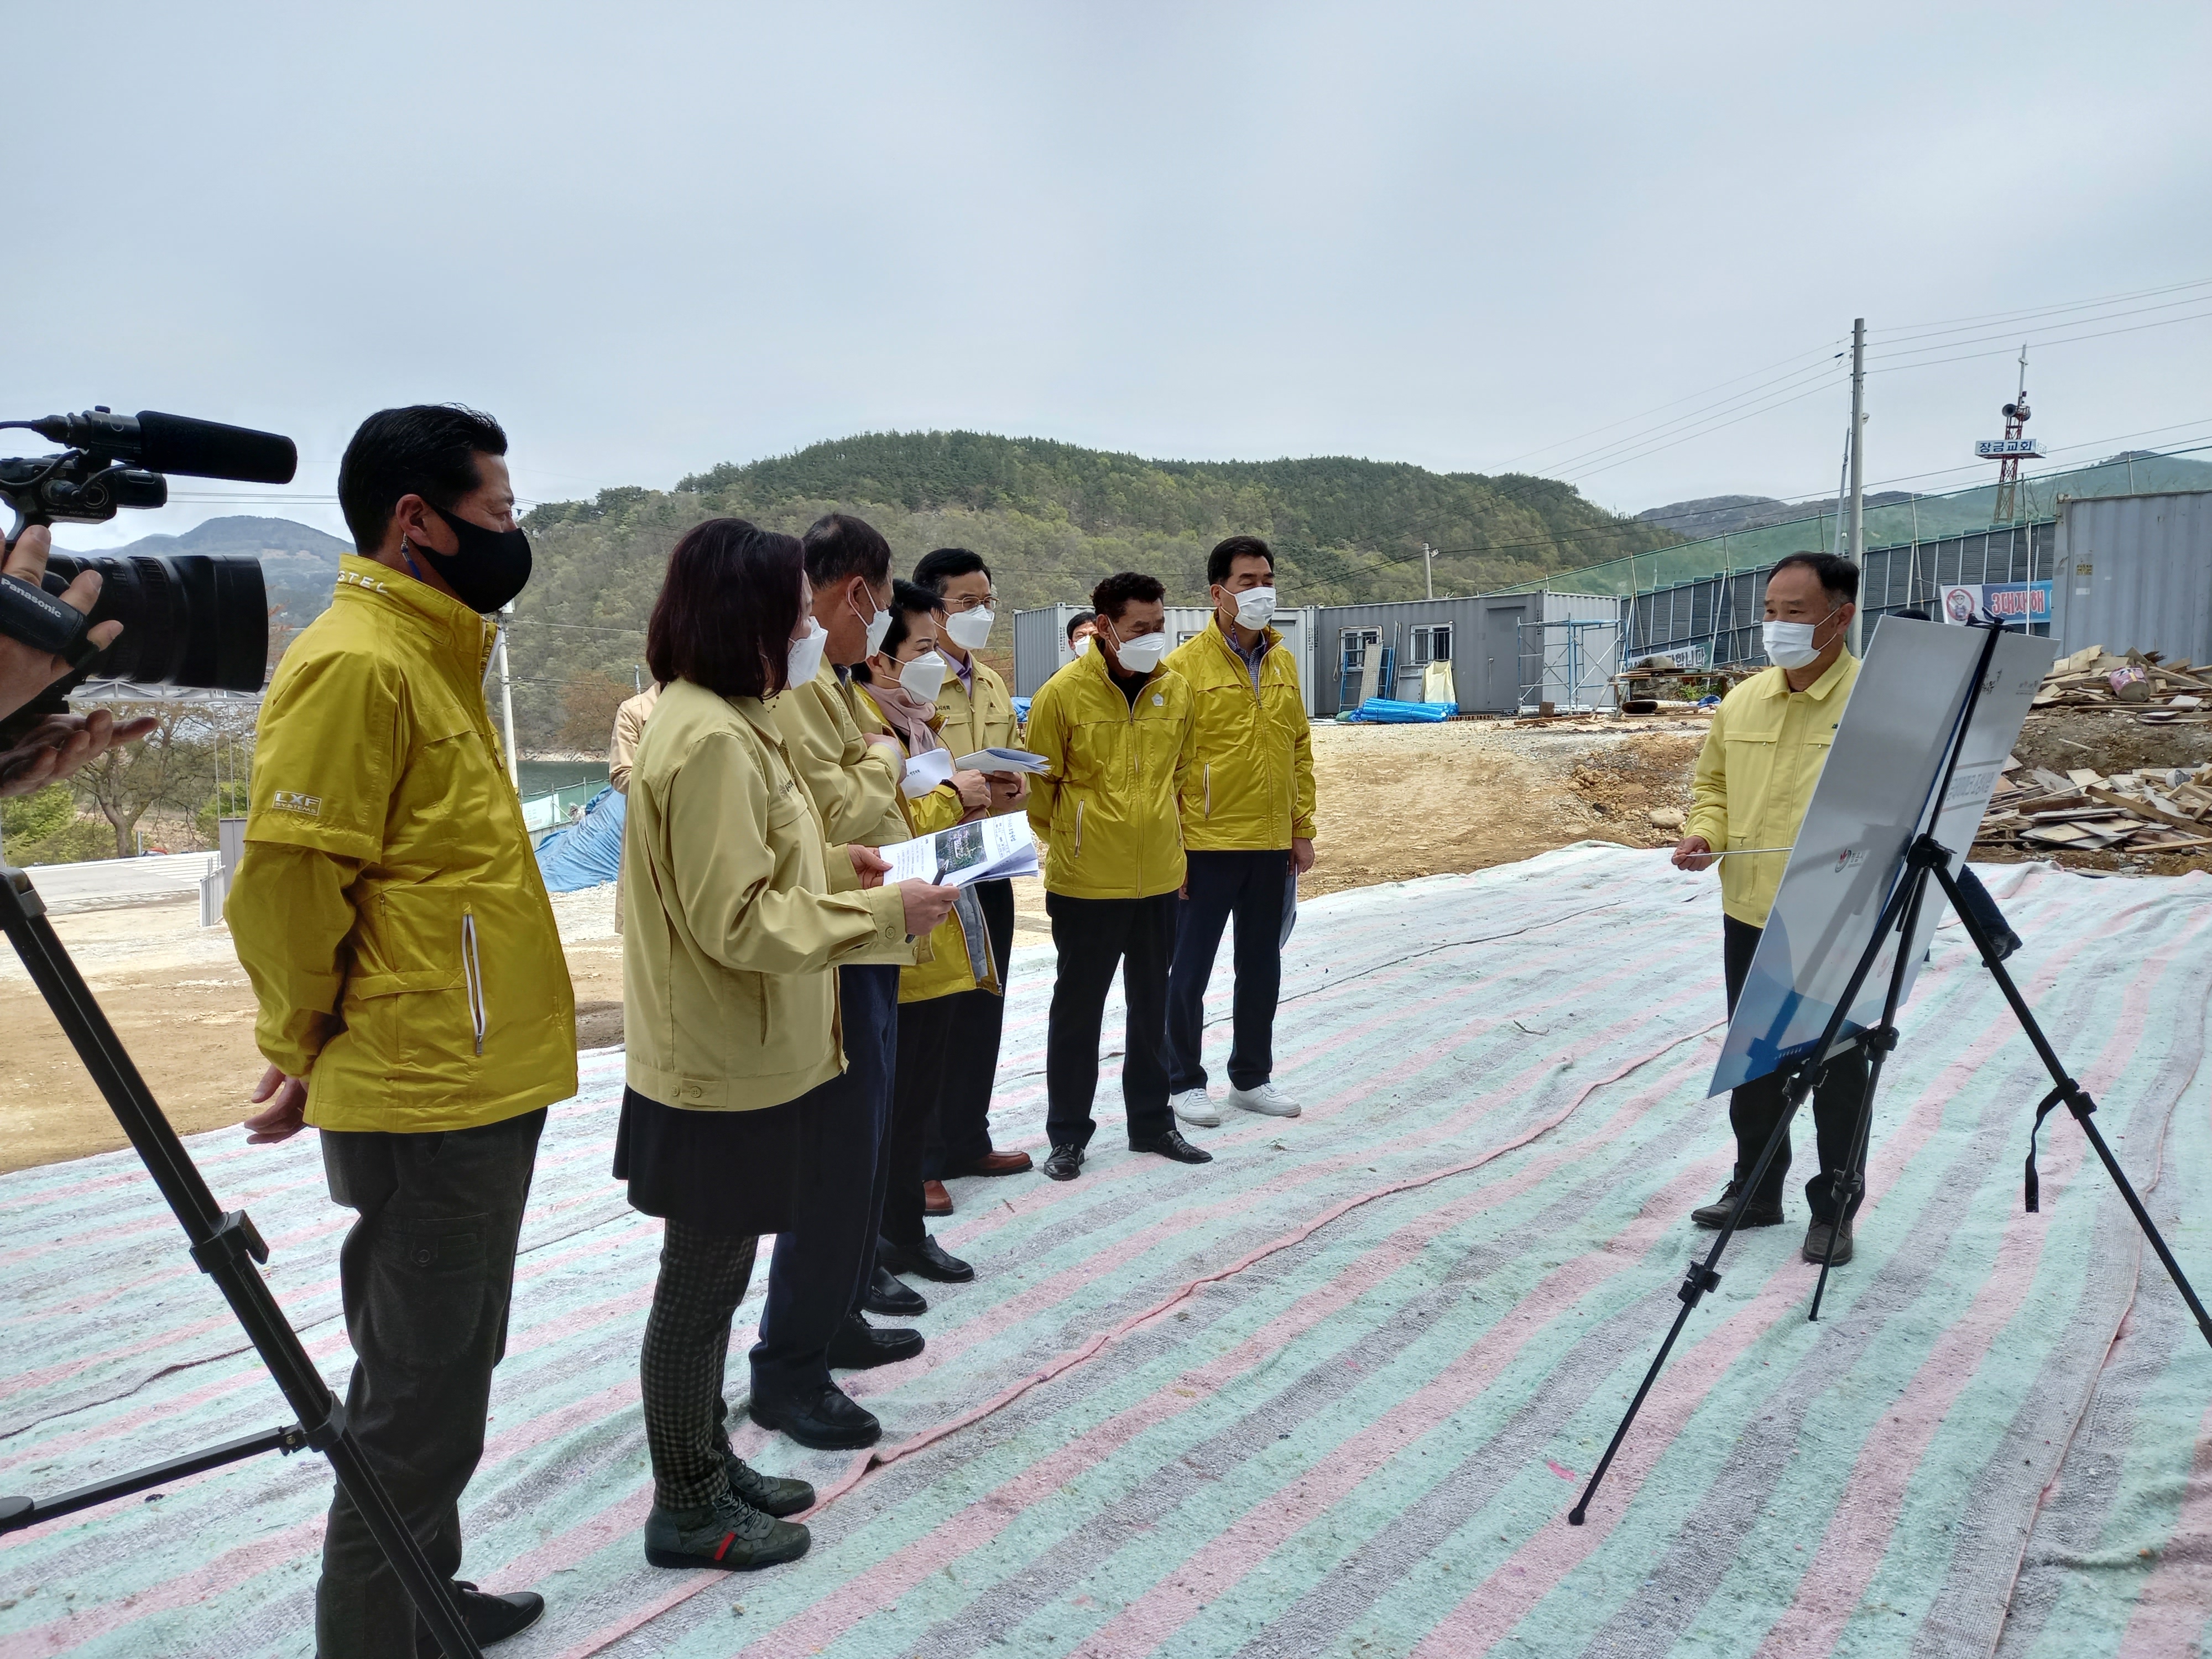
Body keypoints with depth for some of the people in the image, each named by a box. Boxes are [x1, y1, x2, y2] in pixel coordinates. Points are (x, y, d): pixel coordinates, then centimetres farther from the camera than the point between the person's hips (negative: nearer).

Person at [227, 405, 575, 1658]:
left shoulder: (434, 656, 14)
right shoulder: (357, 665, -17)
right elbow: (282, 881, -19)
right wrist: (307, 1051, -6)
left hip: (483, 1087, 9)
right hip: (429, 1099, -9)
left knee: (449, 1373, 21)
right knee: (418, 1404, 4)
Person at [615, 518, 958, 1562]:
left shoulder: (723, 723, 9)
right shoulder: (712, 740, -23)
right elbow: (739, 922, -25)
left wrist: (832, 867, 7)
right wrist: (885, 912, -20)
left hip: (743, 1060, 10)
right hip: (719, 1073, -10)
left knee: (712, 1276, 20)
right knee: (703, 1283, 5)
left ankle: (709, 1464, 36)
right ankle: (688, 1511, 23)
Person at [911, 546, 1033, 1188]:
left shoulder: (993, 685, 14)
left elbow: (1018, 758, 20)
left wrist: (1017, 786, -2)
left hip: (989, 869, 8)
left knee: (981, 1010, 15)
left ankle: (967, 1140, 30)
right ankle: (916, 1160, 12)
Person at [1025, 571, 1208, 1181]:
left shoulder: (1175, 688, 2)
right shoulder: (1064, 693, -12)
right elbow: (1039, 782, -3)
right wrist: (1068, 839, 8)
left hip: (1160, 878, 5)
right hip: (1086, 883, -4)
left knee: (1152, 1007, 15)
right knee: (1078, 1009, 7)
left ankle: (1152, 1123, 30)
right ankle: (1067, 1135, 20)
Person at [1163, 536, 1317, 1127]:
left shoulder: (1283, 662, 9)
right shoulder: (1186, 664, -9)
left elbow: (1300, 750, 14)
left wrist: (1303, 829, 10)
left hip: (1271, 845, 6)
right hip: (1206, 845, -5)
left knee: (1262, 967, 14)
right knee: (1190, 968, 4)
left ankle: (1251, 1078, 29)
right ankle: (1184, 1082, 19)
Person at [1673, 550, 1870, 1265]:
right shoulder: (1740, 702, 6)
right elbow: (1714, 785, 17)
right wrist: (1705, 832, -2)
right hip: (1749, 916, 6)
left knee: (1837, 1071, 8)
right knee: (1753, 1063, 17)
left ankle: (1833, 1210, 23)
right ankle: (1756, 1190, 33)